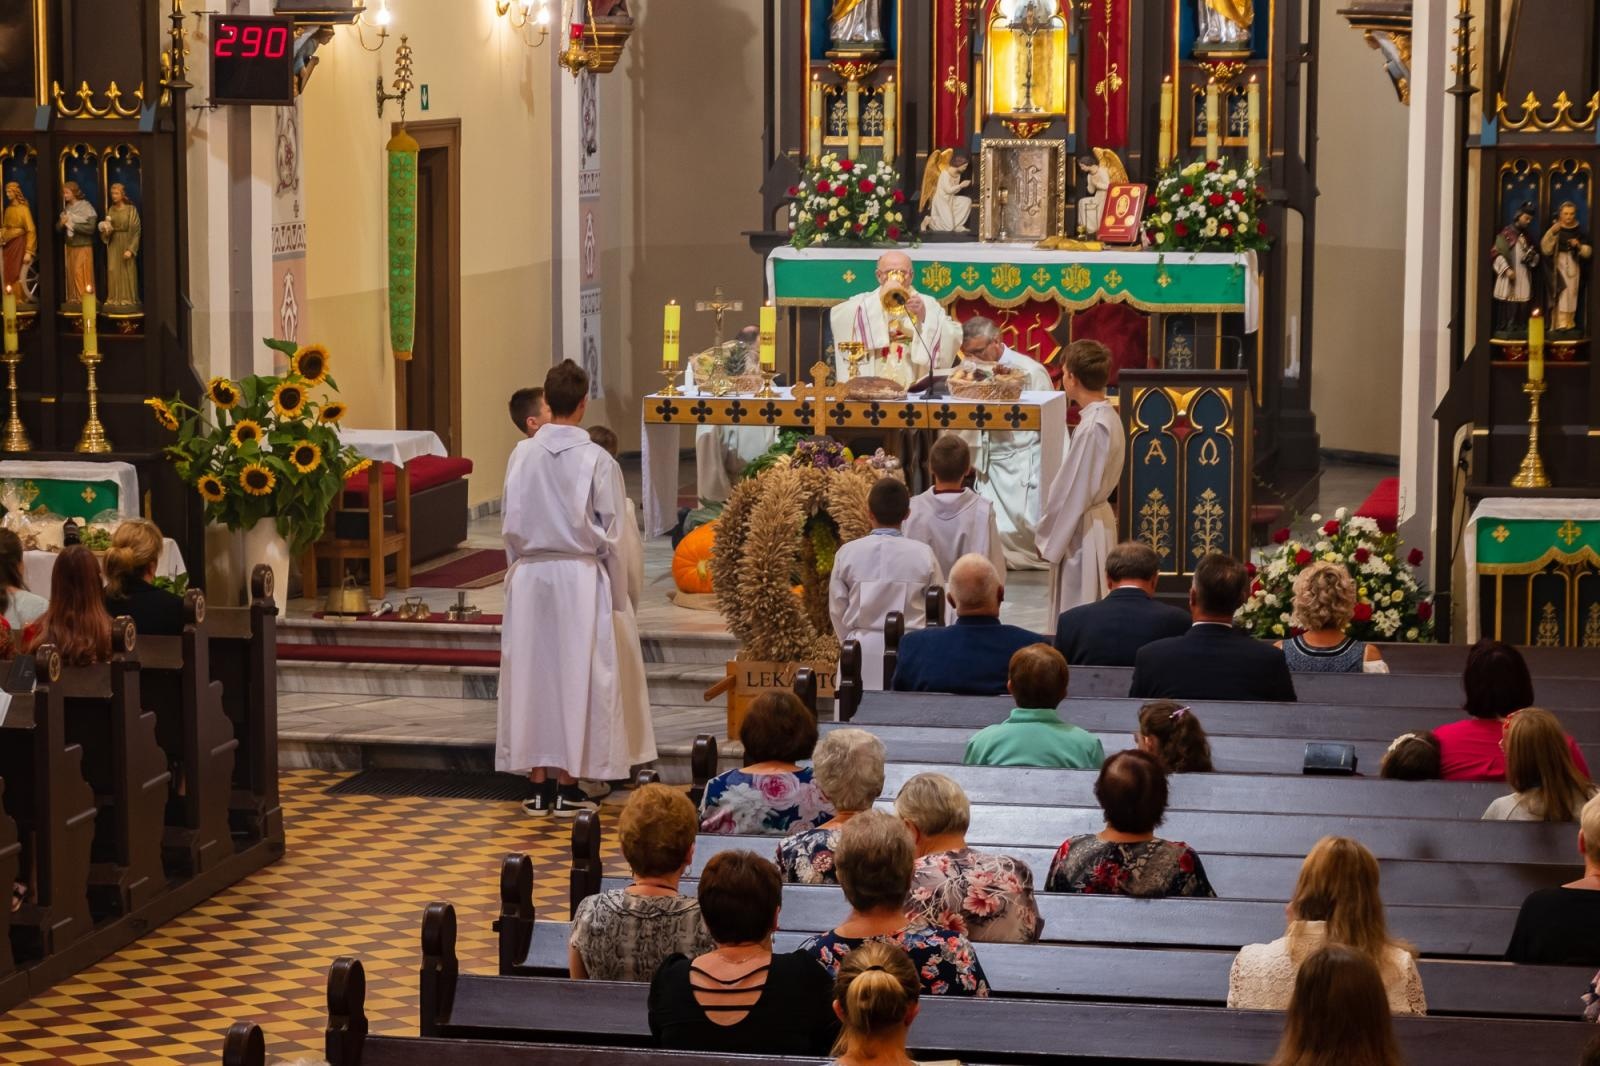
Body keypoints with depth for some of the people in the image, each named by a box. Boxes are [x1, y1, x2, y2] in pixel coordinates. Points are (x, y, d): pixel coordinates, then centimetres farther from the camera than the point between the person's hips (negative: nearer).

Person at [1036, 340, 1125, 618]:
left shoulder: (1091, 427, -23)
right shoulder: (1109, 417, 5)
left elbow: (1071, 493, -20)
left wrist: (1048, 539, -10)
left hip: (1081, 531, -9)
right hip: (1099, 519, 9)